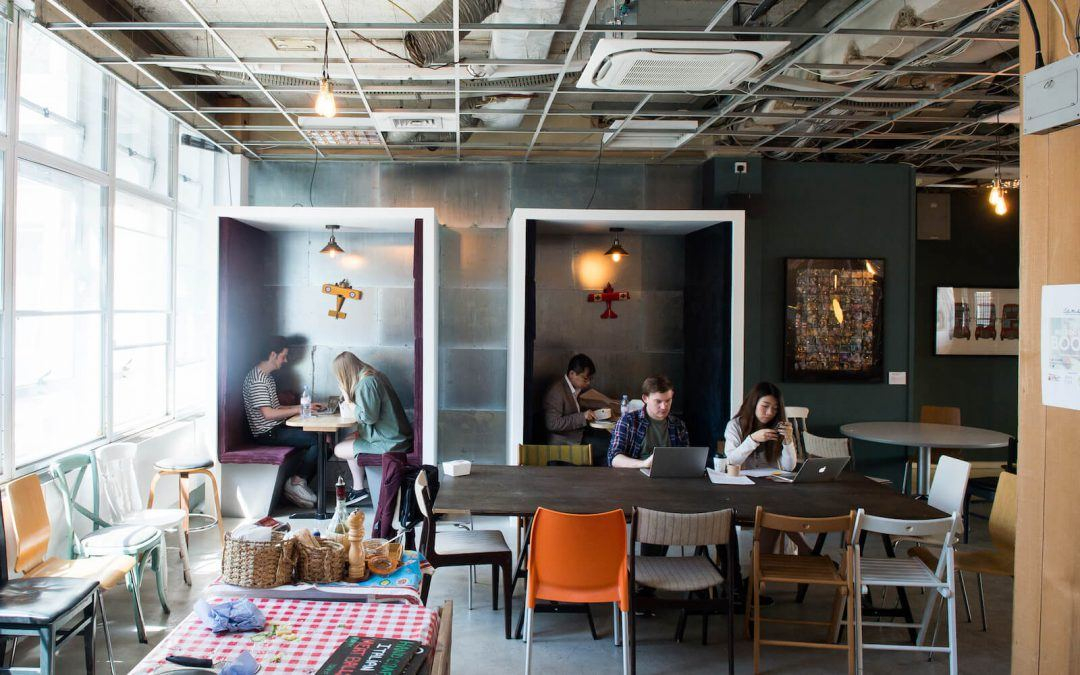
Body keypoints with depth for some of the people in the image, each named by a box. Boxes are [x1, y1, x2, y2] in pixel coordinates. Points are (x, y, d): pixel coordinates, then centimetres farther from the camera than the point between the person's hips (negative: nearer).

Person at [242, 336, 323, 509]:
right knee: (318, 440, -19)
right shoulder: (257, 379, -16)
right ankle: (297, 483, -6)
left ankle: (298, 484, -1)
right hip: (267, 433, -10)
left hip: (276, 428, 10)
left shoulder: (268, 376, 16)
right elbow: (268, 413, -22)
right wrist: (299, 409, -16)